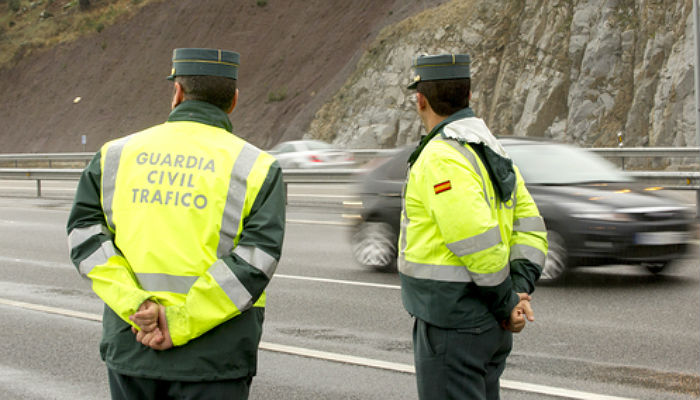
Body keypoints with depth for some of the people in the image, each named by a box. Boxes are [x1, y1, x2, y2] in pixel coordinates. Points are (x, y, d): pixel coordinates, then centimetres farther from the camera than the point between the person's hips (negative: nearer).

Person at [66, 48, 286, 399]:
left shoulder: (117, 155, 7)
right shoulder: (257, 169, -2)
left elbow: (84, 229, -5)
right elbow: (255, 262, -14)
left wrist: (135, 306, -13)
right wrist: (179, 323, -14)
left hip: (129, 348, 3)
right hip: (212, 360, -3)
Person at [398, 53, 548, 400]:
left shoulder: (441, 158, -18)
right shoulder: (493, 152, 12)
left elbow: (480, 243, -25)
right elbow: (531, 230, 9)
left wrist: (506, 303, -12)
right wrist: (519, 293, -2)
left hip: (452, 327, -9)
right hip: (490, 329, 9)